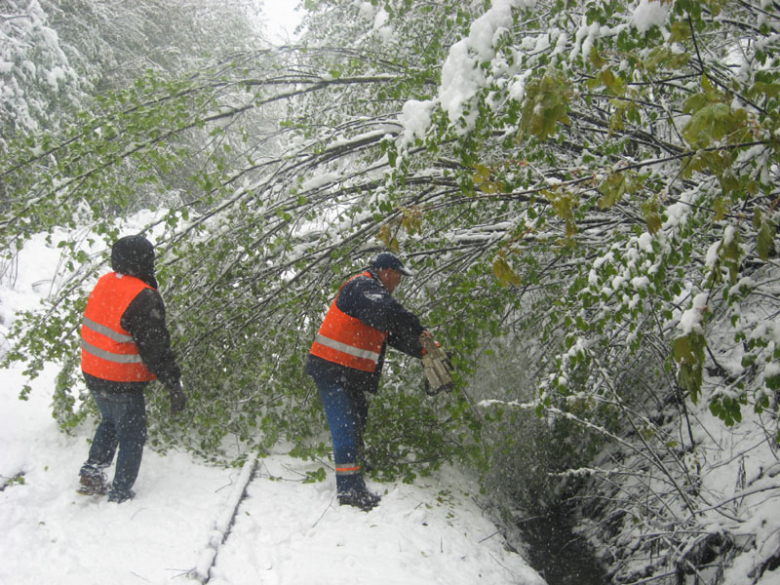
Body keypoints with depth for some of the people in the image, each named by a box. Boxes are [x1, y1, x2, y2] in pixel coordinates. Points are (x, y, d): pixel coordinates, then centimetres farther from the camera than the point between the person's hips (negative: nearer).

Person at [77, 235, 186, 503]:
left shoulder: (103, 283, 2)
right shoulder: (143, 298, -23)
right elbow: (156, 348, -22)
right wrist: (174, 385, -15)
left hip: (93, 374, 8)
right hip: (122, 383, -8)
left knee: (110, 423, 30)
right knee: (132, 437, 9)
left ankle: (93, 471, 22)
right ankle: (120, 496, 17)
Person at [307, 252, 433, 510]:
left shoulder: (374, 292, 21)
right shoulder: (362, 285, -12)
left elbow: (393, 333, 19)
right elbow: (389, 313, -31)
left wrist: (422, 350, 9)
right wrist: (418, 329, -21)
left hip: (351, 374, 11)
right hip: (332, 370, -11)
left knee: (357, 421, 14)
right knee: (345, 426, -13)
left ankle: (353, 487, 23)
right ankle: (350, 488, -14)